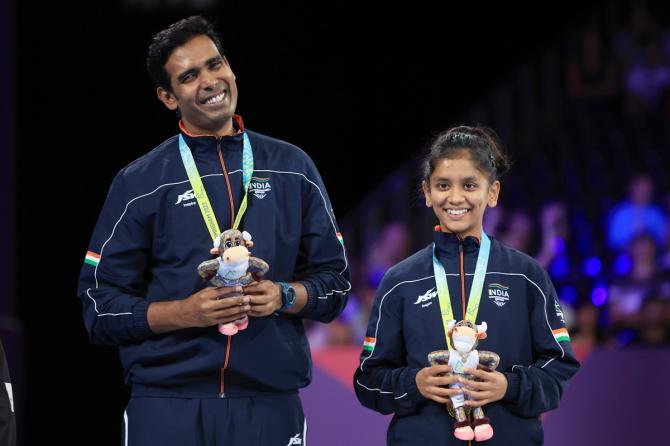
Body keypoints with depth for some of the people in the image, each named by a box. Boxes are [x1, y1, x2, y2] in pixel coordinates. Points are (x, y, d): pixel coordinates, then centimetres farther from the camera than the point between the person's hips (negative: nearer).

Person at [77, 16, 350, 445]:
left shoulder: (292, 168, 10)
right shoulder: (140, 183, 4)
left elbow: (334, 279, 12)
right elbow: (101, 306, 1)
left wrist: (285, 296, -8)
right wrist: (183, 312, -14)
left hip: (271, 405, 2)